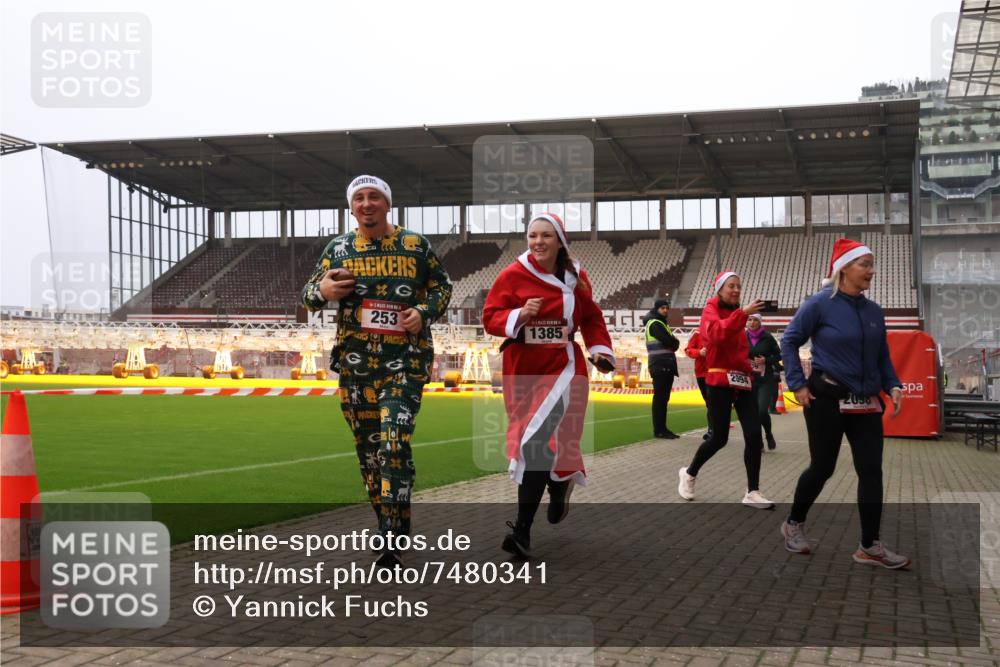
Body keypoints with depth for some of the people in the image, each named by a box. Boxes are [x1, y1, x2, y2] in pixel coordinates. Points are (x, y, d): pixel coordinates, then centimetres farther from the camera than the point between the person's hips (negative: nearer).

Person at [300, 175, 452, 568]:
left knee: (394, 443, -16)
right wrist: (322, 291, -13)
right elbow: (308, 296, 11)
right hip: (355, 362, 3)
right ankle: (389, 527, 22)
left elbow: (442, 286, 12)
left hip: (405, 359, -3)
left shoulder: (415, 246, 3)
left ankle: (393, 540, -11)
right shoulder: (338, 249, 8)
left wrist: (424, 312, -8)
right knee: (367, 447, 7)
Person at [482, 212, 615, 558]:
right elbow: (490, 318, -2)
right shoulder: (512, 275, -3)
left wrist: (600, 349, 3)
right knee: (533, 441, 8)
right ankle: (557, 488, 42)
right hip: (522, 369, 1)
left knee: (541, 441, -15)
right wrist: (519, 315, -20)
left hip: (563, 367, -1)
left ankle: (522, 530, -12)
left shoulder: (576, 277, 5)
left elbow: (591, 318, 17)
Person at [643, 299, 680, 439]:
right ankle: (658, 430, -9)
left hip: (666, 366, 10)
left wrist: (672, 343, -3)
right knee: (660, 398, -9)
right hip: (660, 366, -10)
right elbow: (670, 342, -18)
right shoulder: (655, 323, -8)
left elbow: (673, 345, 16)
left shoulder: (662, 324, 24)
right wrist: (674, 342, 1)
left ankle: (662, 428, 14)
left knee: (664, 398, 10)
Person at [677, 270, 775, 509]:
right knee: (719, 438, -5)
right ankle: (689, 474, 20)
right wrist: (743, 313, -33)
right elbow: (718, 332, -27)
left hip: (742, 381, 6)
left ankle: (752, 493, 1)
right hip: (720, 381, -6)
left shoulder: (735, 314, 18)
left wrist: (750, 362, 9)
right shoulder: (711, 310, -4)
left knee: (754, 435, -6)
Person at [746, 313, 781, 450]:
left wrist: (766, 360, -12)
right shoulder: (744, 338, 2)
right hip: (749, 379, 3)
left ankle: (768, 434, 14)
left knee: (762, 410, -14)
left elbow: (779, 355, 4)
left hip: (766, 379, -2)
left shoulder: (767, 338, -3)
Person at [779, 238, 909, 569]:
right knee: (822, 466, 3)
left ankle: (870, 545, 8)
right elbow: (789, 342, -6)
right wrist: (798, 385, -11)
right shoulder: (820, 304, -10)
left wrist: (893, 386, -2)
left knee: (871, 470, 1)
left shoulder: (874, 311, 7)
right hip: (828, 399, -5)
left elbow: (883, 356, 14)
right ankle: (793, 524, 26)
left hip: (866, 403, 6)